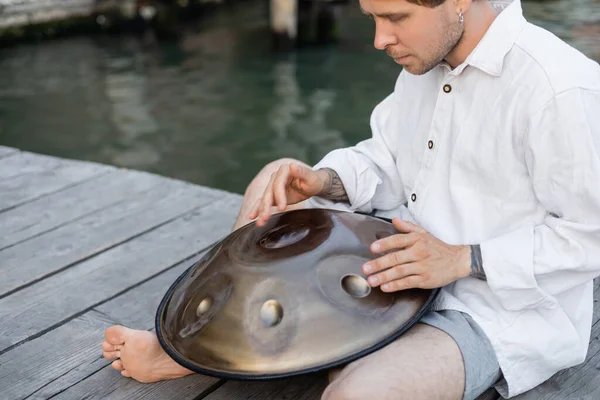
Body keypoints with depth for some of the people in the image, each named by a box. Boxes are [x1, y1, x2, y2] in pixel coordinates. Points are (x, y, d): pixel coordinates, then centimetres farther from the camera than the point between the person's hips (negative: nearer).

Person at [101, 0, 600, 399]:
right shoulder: (426, 59, 3)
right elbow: (387, 161, 11)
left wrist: (463, 259, -25)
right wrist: (323, 181, -9)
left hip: (504, 307, -8)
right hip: (409, 256, 8)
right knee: (268, 209, 5)